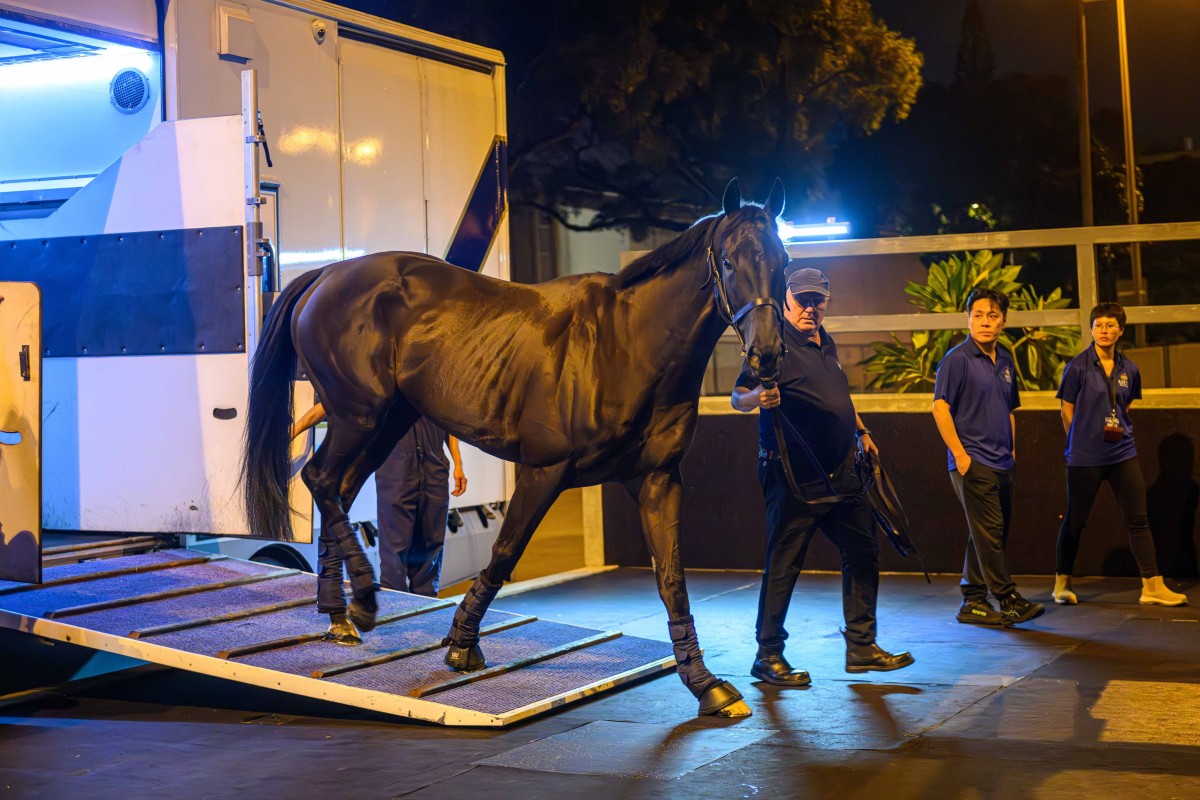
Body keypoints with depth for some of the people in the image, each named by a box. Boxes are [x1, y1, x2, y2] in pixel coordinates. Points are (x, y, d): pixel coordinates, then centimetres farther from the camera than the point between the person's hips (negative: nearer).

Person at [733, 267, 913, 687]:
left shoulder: (826, 345, 15)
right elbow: (738, 397, -17)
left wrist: (860, 431, 27)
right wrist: (757, 396, -37)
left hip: (841, 474, 8)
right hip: (794, 478, -8)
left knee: (863, 551, 10)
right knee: (783, 564, -3)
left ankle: (861, 645, 18)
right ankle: (768, 655, 6)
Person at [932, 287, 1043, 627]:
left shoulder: (1005, 361, 15)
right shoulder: (958, 359, -8)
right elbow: (940, 408, -13)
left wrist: (1012, 449, 17)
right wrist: (959, 453, -17)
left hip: (1001, 464, 8)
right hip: (973, 463, -8)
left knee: (988, 535, 10)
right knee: (989, 533, -8)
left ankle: (973, 602, 16)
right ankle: (1009, 600, -5)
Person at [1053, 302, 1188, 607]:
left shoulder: (1129, 370, 5)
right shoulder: (1077, 367, -8)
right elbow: (1067, 412, -2)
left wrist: (1118, 429, 8)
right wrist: (1083, 441, 4)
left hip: (1122, 454, 4)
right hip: (1084, 457, -4)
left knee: (1138, 519, 2)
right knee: (1075, 521, 6)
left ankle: (1153, 586, 5)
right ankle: (1062, 584, 20)